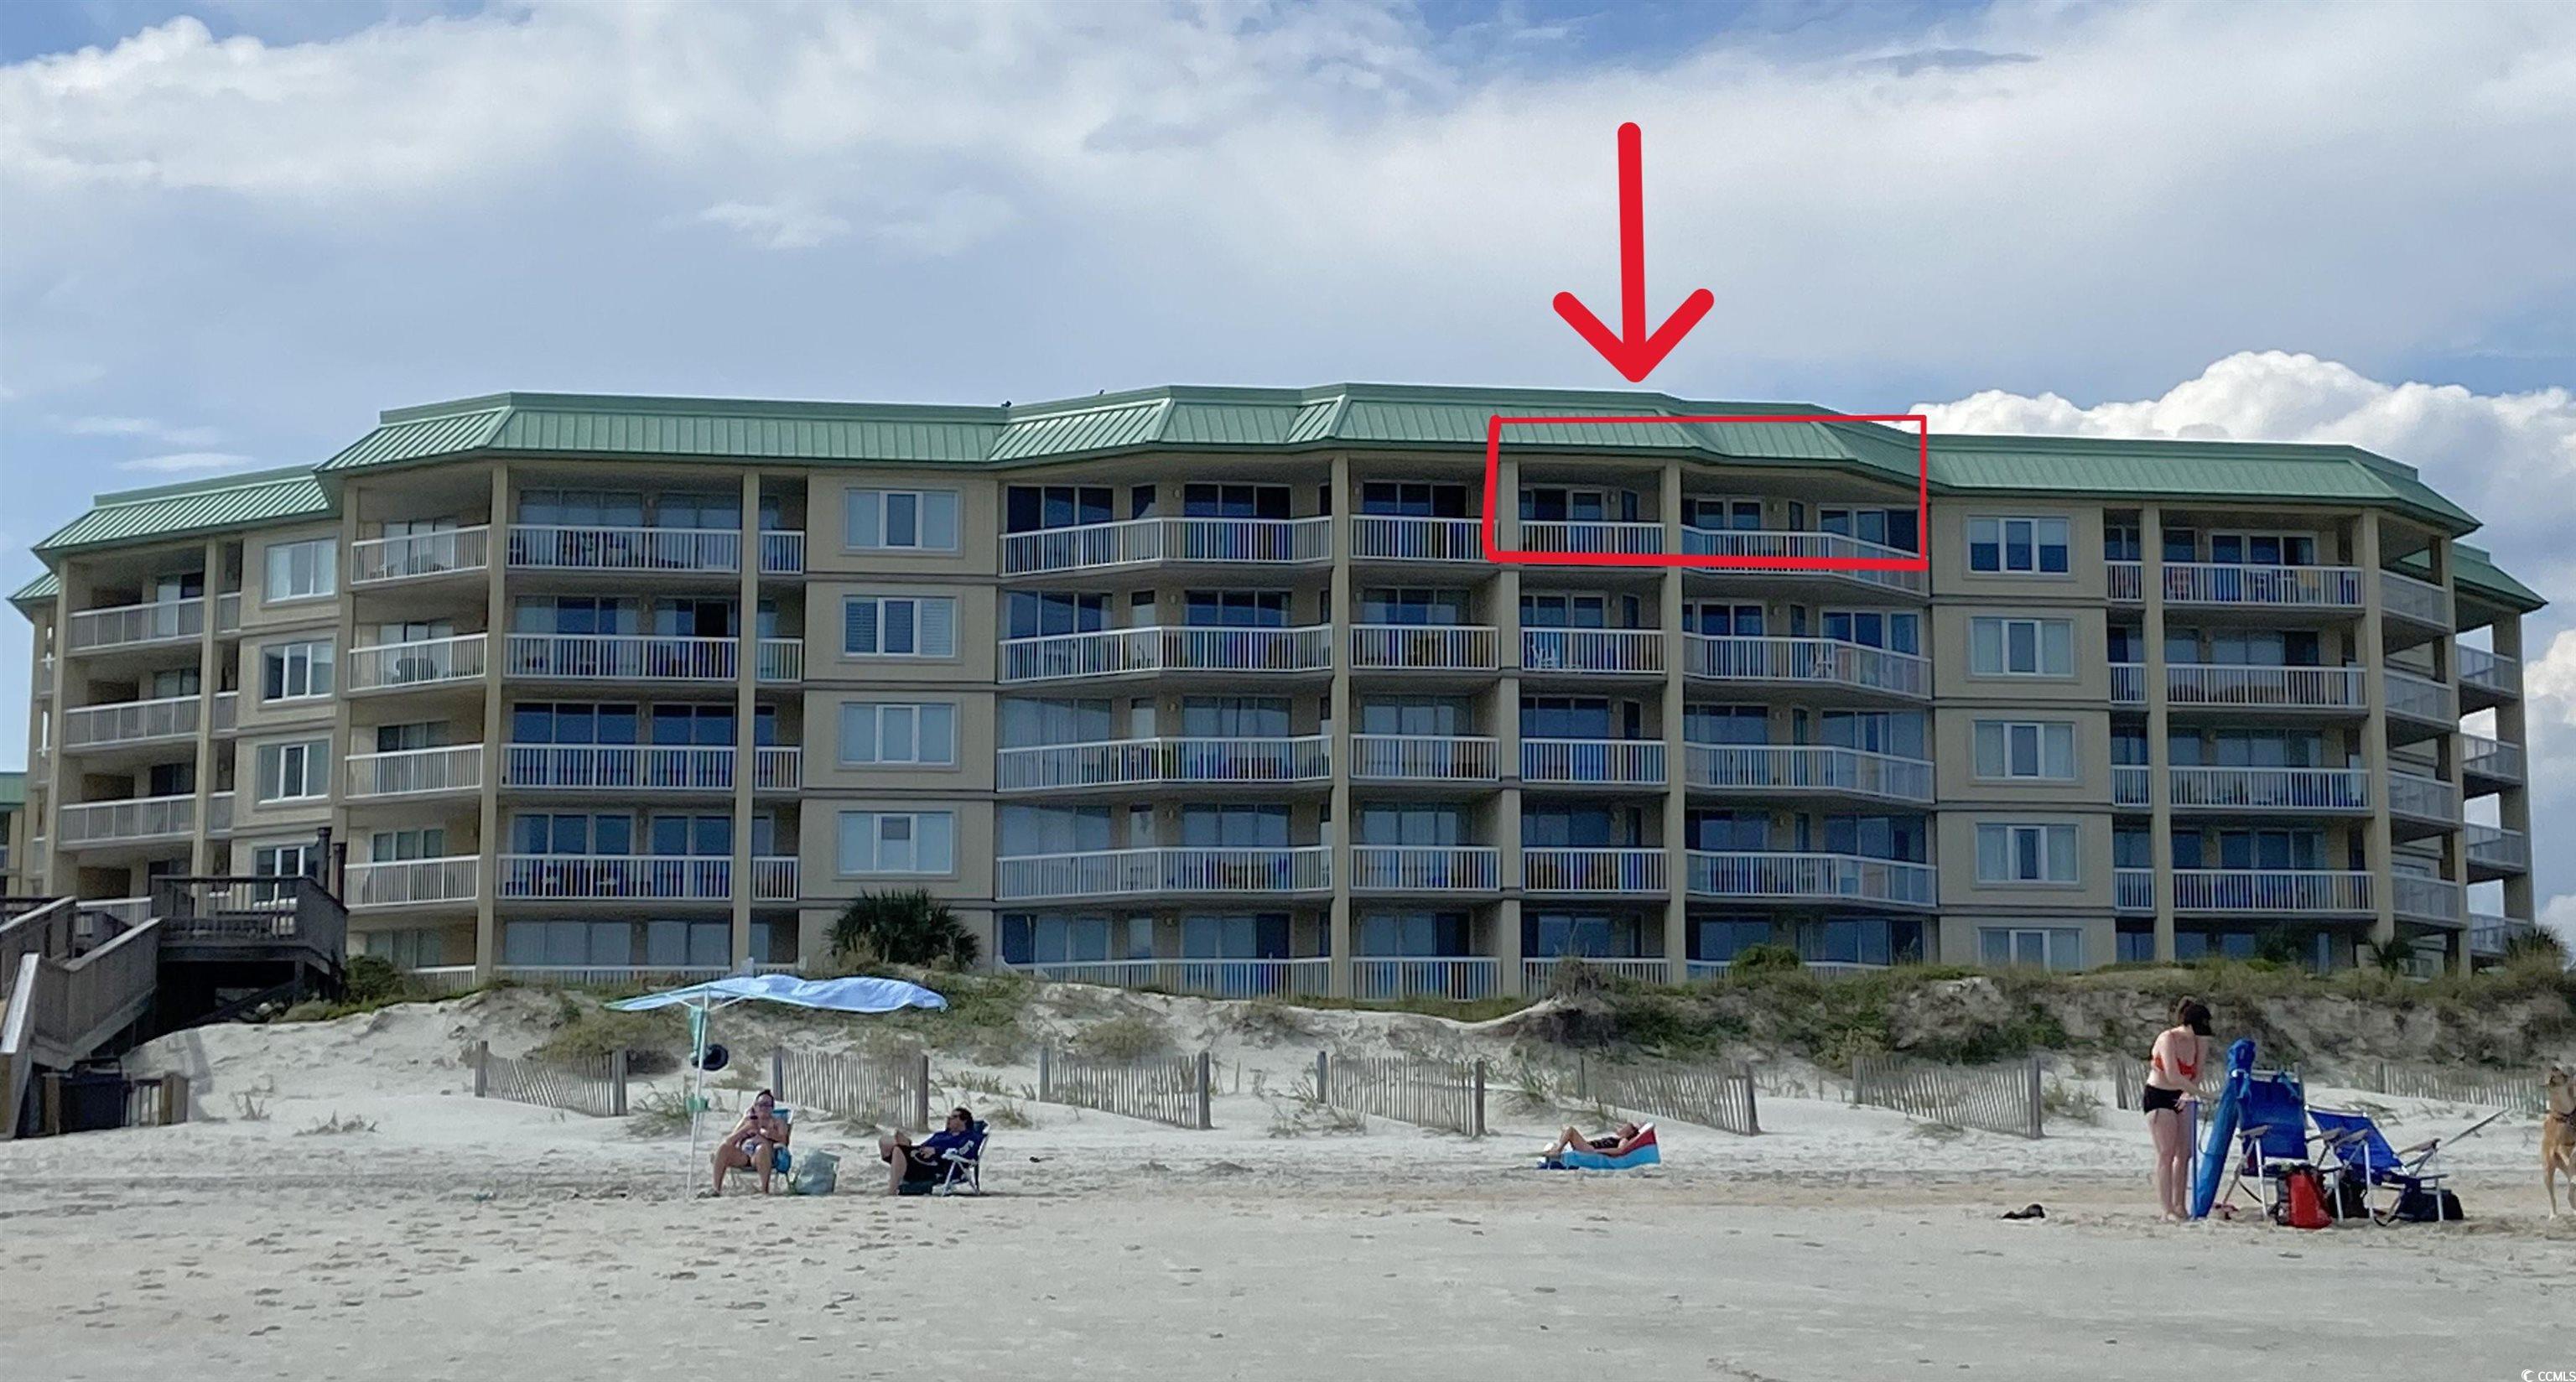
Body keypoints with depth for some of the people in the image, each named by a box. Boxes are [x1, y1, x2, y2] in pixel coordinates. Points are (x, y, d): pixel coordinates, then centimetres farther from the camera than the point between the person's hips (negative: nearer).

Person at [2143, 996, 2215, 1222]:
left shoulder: (2201, 1040, -3)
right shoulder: (2168, 1039, -22)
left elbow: (2199, 1073, -3)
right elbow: (2173, 1076, -30)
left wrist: (2188, 1094, -20)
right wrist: (2201, 1093, -30)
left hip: (2181, 1098, 6)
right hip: (2159, 1096, -6)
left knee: (2185, 1153, 5)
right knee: (2166, 1153, -9)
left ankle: (2179, 1206, 12)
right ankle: (2167, 1211, -10)